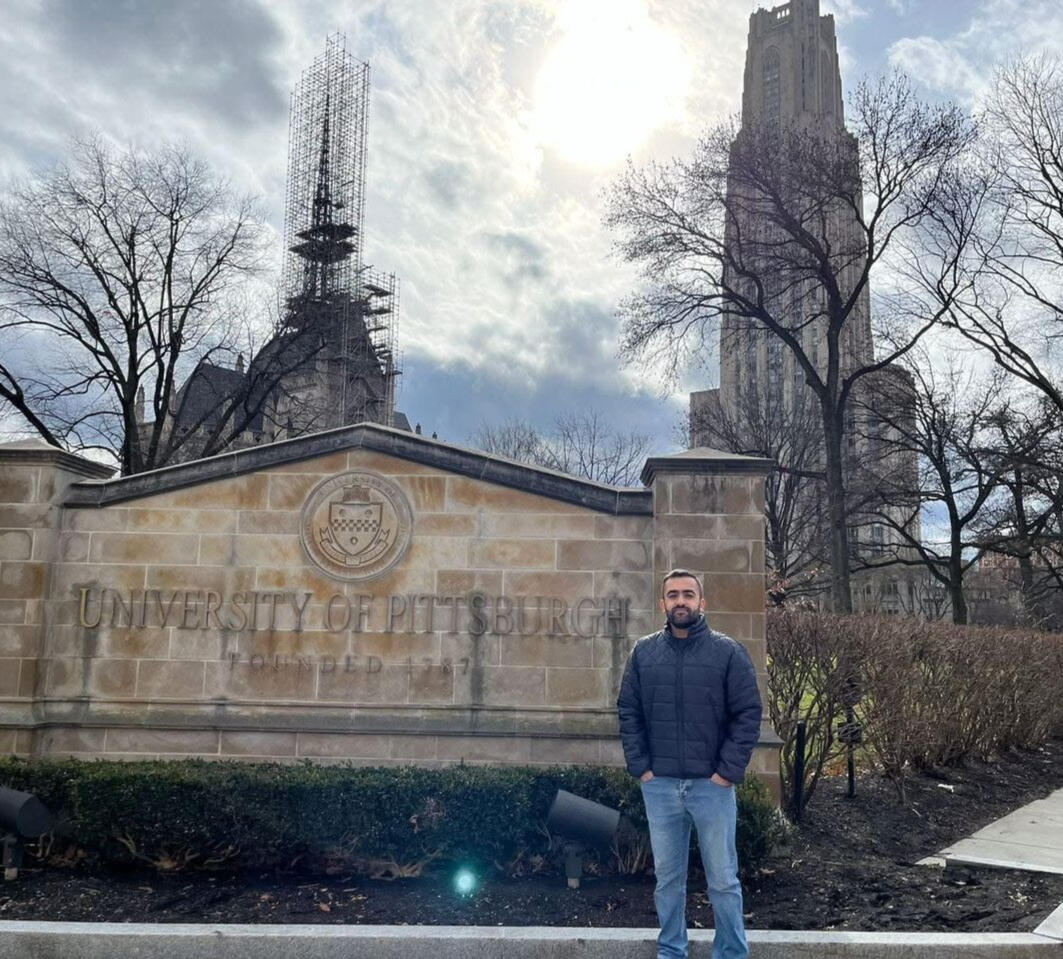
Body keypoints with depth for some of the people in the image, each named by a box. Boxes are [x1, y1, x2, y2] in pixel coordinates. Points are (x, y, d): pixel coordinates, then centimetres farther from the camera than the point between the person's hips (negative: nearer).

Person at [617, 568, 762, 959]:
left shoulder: (728, 652, -4)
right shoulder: (644, 652, 4)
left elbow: (748, 714, -5)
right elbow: (628, 713, 6)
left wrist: (728, 771, -10)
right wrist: (640, 766, -2)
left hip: (712, 785, -2)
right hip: (659, 785, 2)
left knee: (723, 880, 7)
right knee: (668, 877, 13)